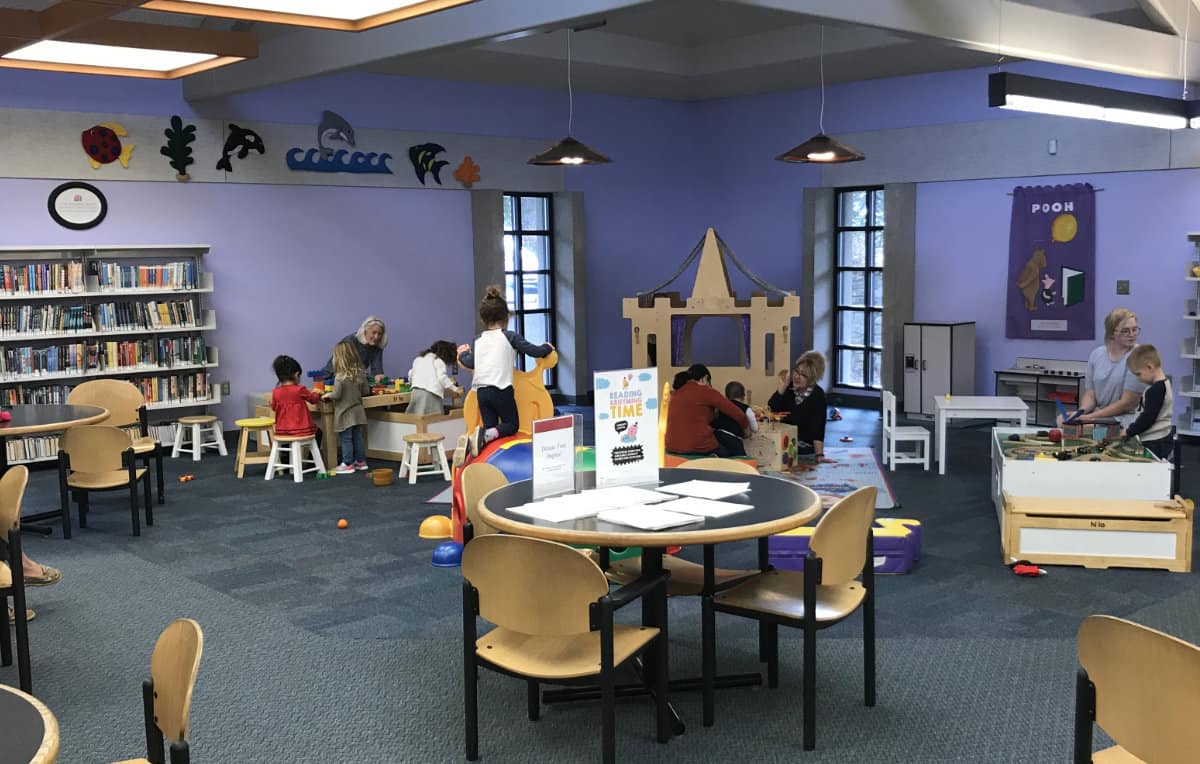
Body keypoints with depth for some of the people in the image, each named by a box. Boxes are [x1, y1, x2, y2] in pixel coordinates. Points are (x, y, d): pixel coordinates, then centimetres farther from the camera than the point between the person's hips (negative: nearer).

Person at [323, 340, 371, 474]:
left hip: (344, 413, -6)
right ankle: (361, 461, 22)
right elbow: (366, 391, 5)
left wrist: (327, 395, -1)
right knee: (358, 436, 15)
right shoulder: (360, 374, -2)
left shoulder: (340, 377, -20)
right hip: (357, 411, 6)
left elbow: (336, 395, -20)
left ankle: (348, 464, 8)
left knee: (346, 439, 3)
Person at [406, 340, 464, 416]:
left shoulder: (419, 358, 24)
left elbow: (411, 375, 26)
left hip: (416, 391, 7)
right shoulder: (438, 360, 3)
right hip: (431, 394, -7)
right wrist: (455, 389, 1)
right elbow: (442, 377, -7)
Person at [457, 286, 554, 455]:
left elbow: (470, 362, 18)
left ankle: (470, 440, -20)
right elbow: (534, 351, 1)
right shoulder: (510, 337, 1)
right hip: (501, 390, -4)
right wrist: (547, 347, 22)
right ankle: (485, 435, -19)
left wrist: (463, 354, 39)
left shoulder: (478, 341, 13)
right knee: (511, 425, 10)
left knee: (490, 428, 11)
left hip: (481, 391, 4)